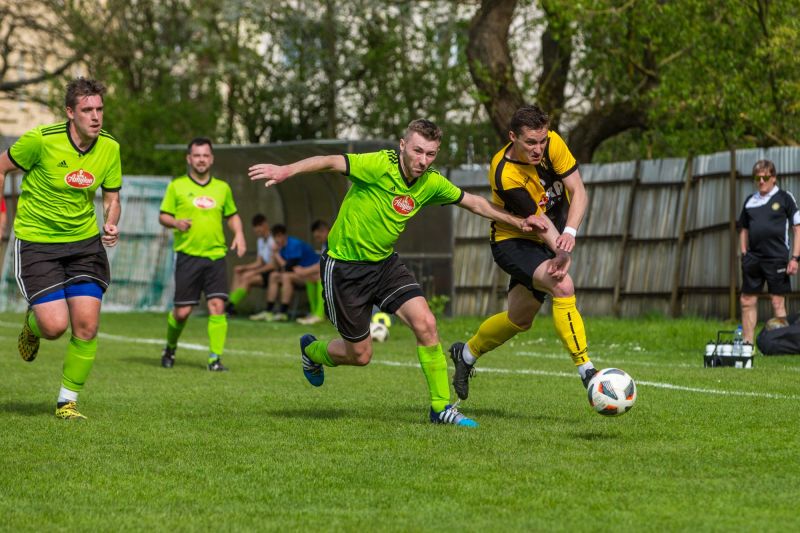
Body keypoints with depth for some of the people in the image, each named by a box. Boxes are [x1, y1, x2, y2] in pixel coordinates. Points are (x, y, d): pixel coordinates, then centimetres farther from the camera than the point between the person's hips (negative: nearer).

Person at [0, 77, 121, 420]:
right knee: (55, 326, -14)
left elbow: (111, 198, 7)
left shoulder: (110, 148, -5)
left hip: (84, 241, 4)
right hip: (36, 241, -4)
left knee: (86, 326, -7)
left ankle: (68, 401, 11)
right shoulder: (41, 140, -17)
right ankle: (32, 325, 25)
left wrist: (111, 225, -14)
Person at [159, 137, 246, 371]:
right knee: (182, 311, -1)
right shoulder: (177, 186, 3)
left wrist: (239, 234, 4)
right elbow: (163, 216, 5)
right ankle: (170, 348, 27)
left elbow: (232, 215, 23)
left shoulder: (222, 188, 12)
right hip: (188, 255, -2)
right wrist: (175, 223, -17)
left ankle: (215, 358, -8)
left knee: (217, 305, -12)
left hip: (216, 256, 2)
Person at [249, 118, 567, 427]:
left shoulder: (432, 184, -5)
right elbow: (331, 163, -32)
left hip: (384, 263, 5)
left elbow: (475, 203, 10)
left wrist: (518, 221, 11)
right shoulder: (379, 166, -25)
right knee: (359, 355, 4)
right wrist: (286, 171, -47)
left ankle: (442, 407, -2)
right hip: (343, 265, -5)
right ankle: (312, 351, 39)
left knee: (425, 323, -15)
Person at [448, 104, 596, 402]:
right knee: (563, 286, -31)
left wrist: (569, 233, -30)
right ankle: (586, 370, -30)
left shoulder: (553, 143, -15)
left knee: (519, 320, 16)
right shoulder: (504, 175, -29)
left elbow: (578, 191, -15)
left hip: (546, 241, 7)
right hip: (512, 241, -6)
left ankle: (466, 354, 40)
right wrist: (559, 246, -38)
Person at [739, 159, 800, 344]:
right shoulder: (750, 201, 13)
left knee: (778, 302, -3)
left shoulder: (784, 198, -1)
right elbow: (744, 230, 21)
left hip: (777, 259, -5)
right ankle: (747, 343, 12)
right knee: (747, 301, 6)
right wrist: (744, 254, 10)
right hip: (753, 258, 5)